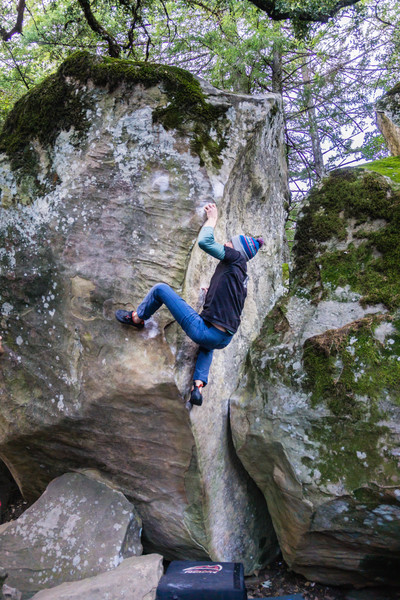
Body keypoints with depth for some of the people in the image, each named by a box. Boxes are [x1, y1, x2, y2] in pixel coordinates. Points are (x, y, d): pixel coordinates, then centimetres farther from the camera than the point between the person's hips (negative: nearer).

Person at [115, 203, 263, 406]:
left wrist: (212, 219, 2)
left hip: (204, 330, -8)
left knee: (160, 288, 3)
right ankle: (198, 386, 25)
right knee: (207, 345, 48)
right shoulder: (242, 276, 19)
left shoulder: (236, 258, -3)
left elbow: (204, 241, -13)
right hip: (224, 340, 8)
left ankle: (136, 318, 27)